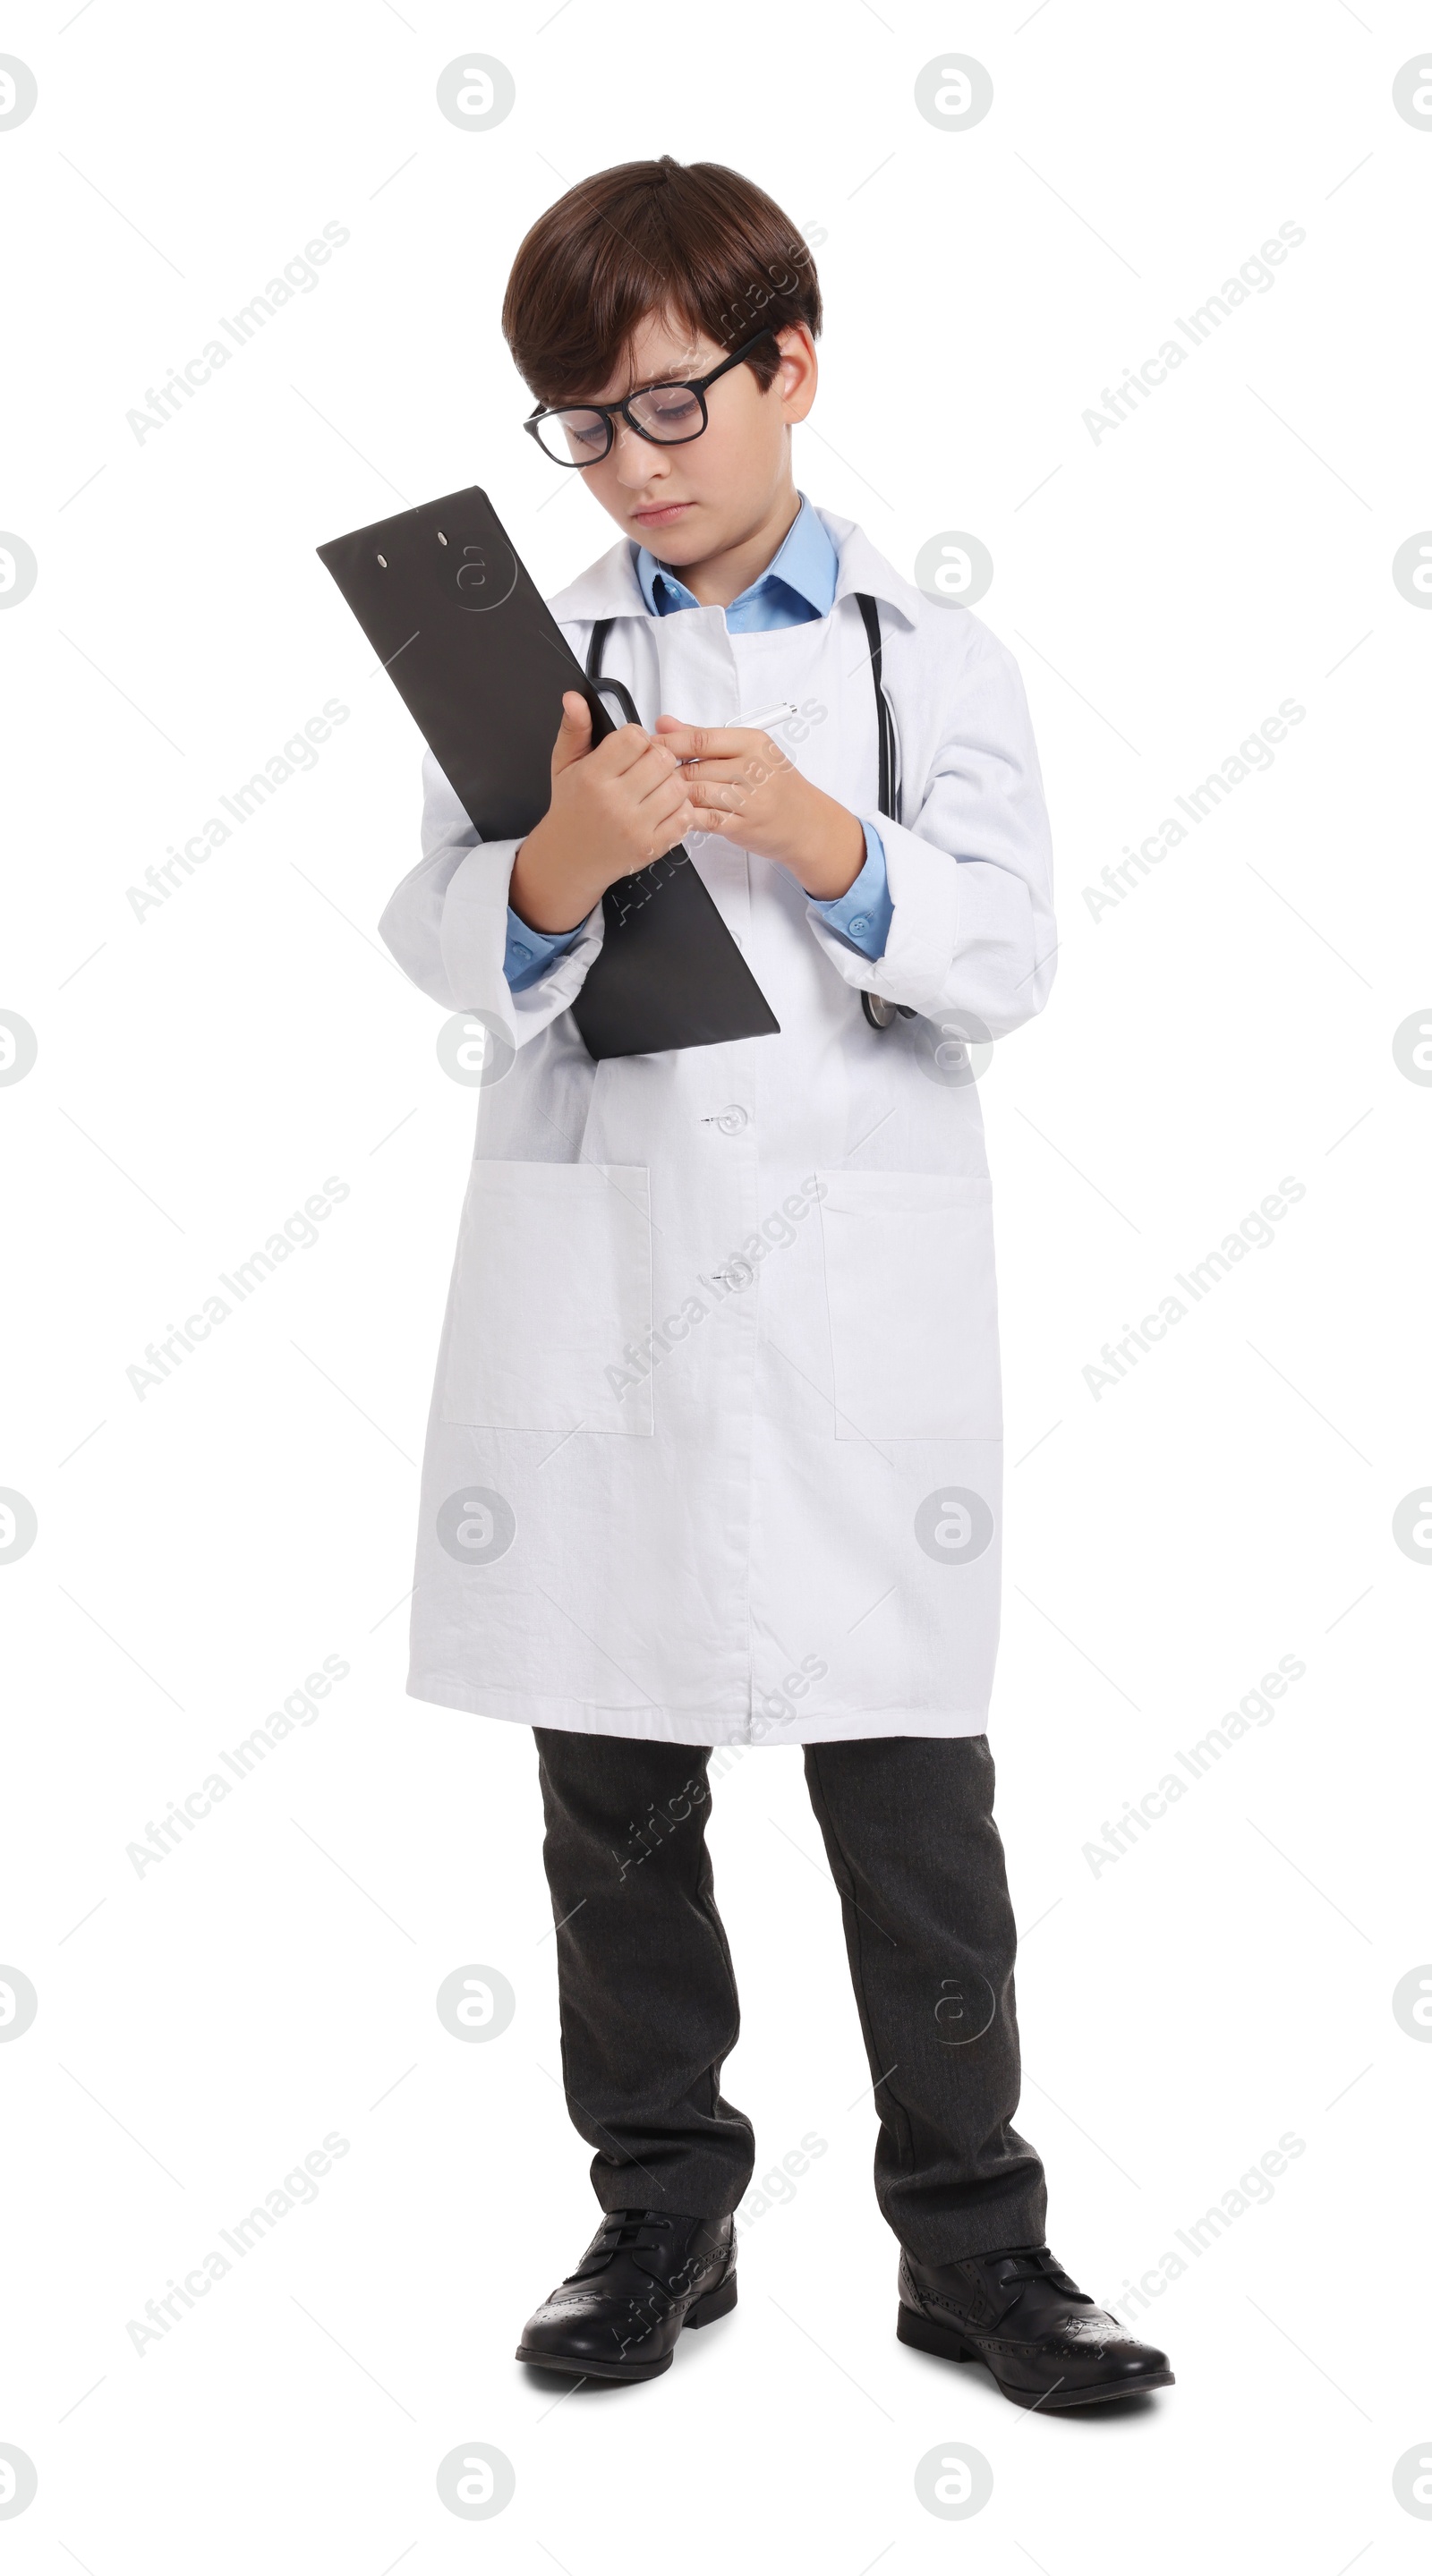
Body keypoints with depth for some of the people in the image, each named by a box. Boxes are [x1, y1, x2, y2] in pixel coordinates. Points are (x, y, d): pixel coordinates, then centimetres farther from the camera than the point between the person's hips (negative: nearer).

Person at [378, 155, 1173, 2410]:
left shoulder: (932, 654, 5)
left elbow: (1009, 965, -1)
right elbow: (441, 942, -1)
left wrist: (829, 849, -17)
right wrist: (557, 872, -22)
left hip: (855, 1281, -1)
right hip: (592, 1276, 2)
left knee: (910, 1782, 3)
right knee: (612, 1785, 10)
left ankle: (972, 2239, 17)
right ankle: (662, 2214, 25)